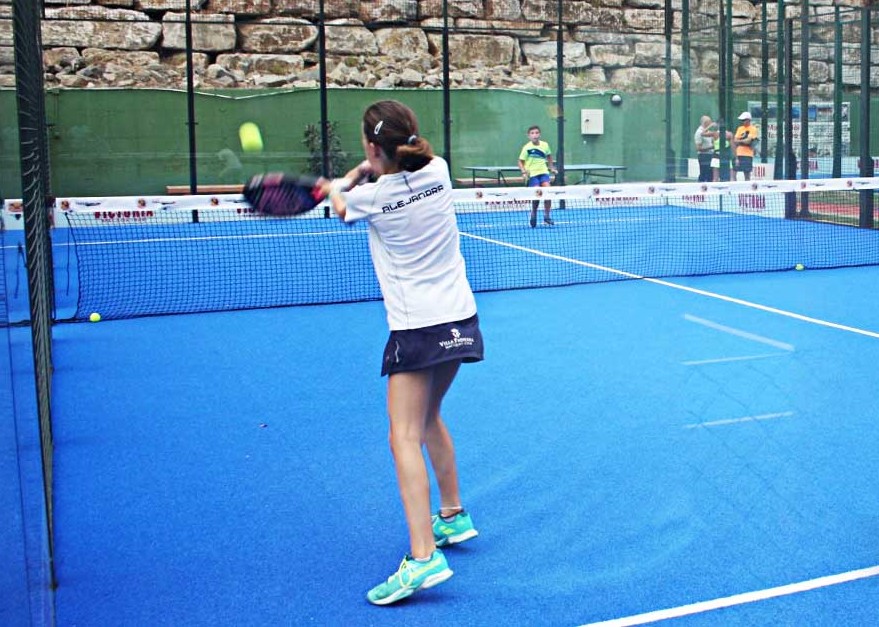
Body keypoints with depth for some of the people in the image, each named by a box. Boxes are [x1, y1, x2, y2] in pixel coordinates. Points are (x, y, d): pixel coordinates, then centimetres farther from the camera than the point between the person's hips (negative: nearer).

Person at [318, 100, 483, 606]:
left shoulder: (372, 196, -12)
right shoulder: (437, 170, 0)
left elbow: (341, 207, 13)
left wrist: (339, 184, 29)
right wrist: (372, 171, 19)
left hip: (417, 327, -7)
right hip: (460, 318, 7)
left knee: (405, 437, -9)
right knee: (429, 417, 24)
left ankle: (424, 556, -19)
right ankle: (453, 516, 36)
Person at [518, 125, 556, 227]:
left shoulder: (545, 145, 4)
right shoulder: (527, 148, -6)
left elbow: (549, 156, 24)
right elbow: (520, 162, -1)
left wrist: (551, 167, 20)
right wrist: (524, 172, -15)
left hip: (543, 172, 3)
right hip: (532, 174, -3)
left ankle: (546, 217, -2)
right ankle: (533, 215, 13)